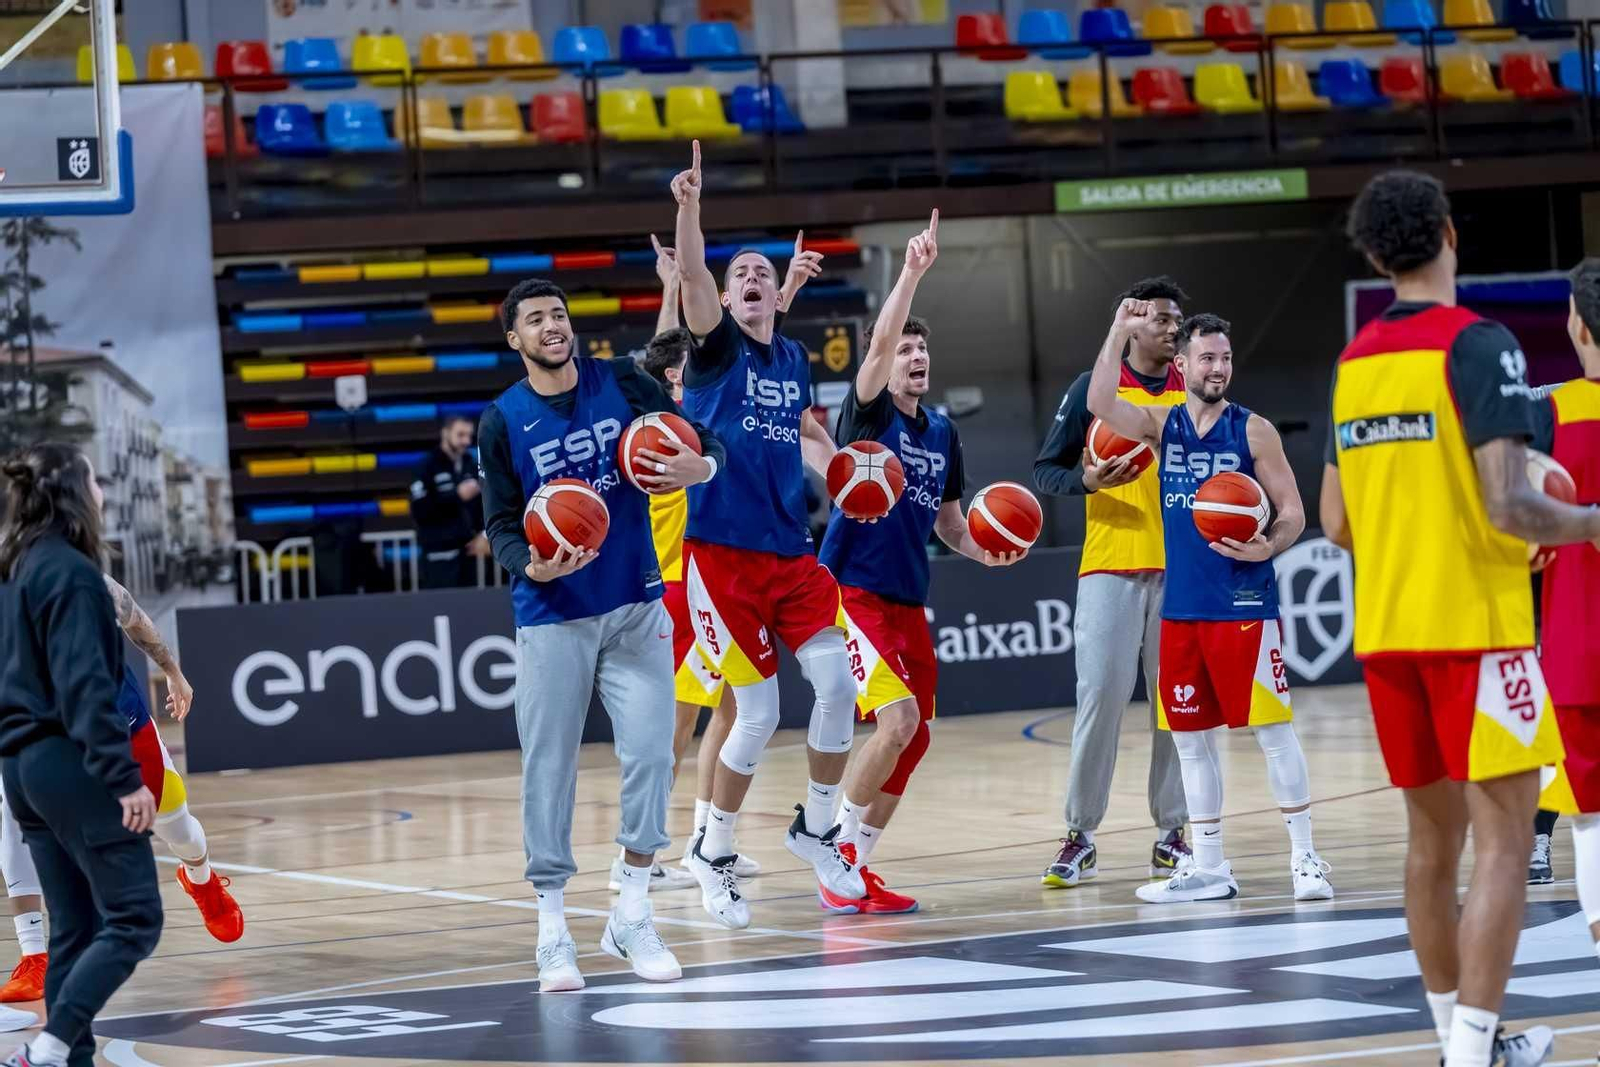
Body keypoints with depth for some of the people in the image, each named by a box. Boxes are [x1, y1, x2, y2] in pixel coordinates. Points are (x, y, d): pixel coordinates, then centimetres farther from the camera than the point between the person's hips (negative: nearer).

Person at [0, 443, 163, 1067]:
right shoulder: (69, 572, -13)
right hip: (72, 763, -9)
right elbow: (84, 684, -20)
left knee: (74, 931, 11)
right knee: (133, 919, -8)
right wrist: (125, 776, -21)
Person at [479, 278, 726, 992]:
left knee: (650, 752, -4)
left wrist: (701, 467, -20)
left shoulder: (621, 384, 2)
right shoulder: (502, 422, -1)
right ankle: (553, 932, 7)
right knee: (549, 770, -1)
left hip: (634, 607, 1)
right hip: (551, 618, -1)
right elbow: (502, 523, -1)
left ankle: (631, 917, 9)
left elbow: (707, 444, 3)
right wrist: (531, 566, -22)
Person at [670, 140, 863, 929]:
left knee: (837, 681, -8)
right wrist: (689, 208, -39)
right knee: (757, 716, -6)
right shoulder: (716, 347, -3)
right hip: (723, 552, -5)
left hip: (791, 552, 5)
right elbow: (692, 278, -23)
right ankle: (712, 851, 14)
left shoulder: (794, 360, 13)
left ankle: (816, 828, 13)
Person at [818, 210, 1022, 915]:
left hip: (909, 601, 7)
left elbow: (948, 518, 22)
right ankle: (838, 855, -8)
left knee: (912, 739, 6)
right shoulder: (868, 412, -5)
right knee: (897, 718, -21)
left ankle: (855, 867, 17)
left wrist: (981, 550, 2)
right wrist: (913, 271, -30)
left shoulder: (941, 431, 14)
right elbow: (879, 341, -24)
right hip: (853, 591, -7)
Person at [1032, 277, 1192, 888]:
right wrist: (1088, 480, -15)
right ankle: (1080, 838, 0)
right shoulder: (1093, 390, 3)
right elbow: (1045, 470, 4)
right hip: (1110, 565, -2)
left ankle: (1172, 834, 10)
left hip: (1180, 568, 2)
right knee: (1101, 694, -8)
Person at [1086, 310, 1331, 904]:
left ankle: (1304, 859, 1)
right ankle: (1209, 868, 16)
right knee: (1190, 737, 8)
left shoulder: (1252, 430, -2)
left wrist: (1267, 548, -22)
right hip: (1182, 607, 5)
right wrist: (1119, 333, -15)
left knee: (1272, 730, -5)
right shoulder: (1162, 425, 8)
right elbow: (1100, 404, -9)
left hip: (1245, 606, -5)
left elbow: (1292, 511, -2)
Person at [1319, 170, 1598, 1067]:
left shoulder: (1354, 361, 9)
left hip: (1388, 631, 7)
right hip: (1475, 625, -7)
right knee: (1503, 841, -4)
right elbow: (1509, 505, -21)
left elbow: (1337, 526, 13)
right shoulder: (1477, 345, -13)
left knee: (1434, 836, 15)